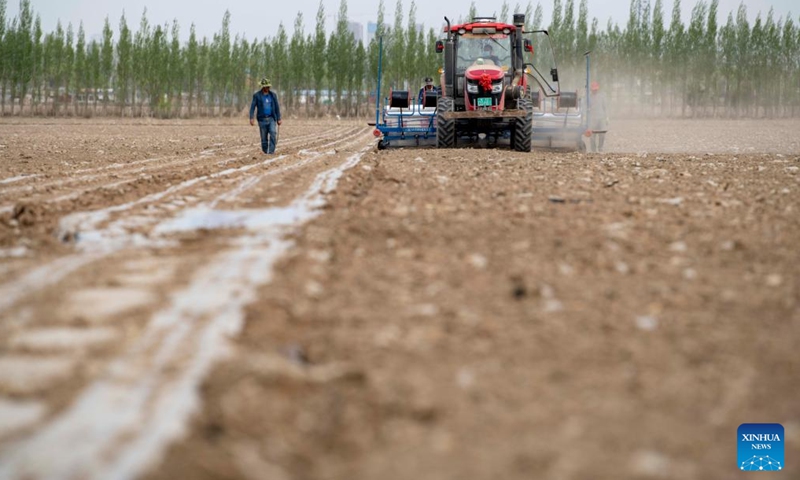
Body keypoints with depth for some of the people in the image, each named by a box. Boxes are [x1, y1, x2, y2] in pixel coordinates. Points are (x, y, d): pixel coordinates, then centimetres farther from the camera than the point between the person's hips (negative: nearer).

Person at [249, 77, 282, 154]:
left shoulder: (273, 95, 6)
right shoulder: (256, 95, -1)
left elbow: (277, 107, 10)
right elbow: (252, 107, -6)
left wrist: (279, 119, 5)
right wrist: (251, 118, -19)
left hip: (271, 119, 1)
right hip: (262, 119, -1)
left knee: (273, 133, -22)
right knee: (264, 138, 1)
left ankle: (271, 151, -22)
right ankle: (265, 152, 15)